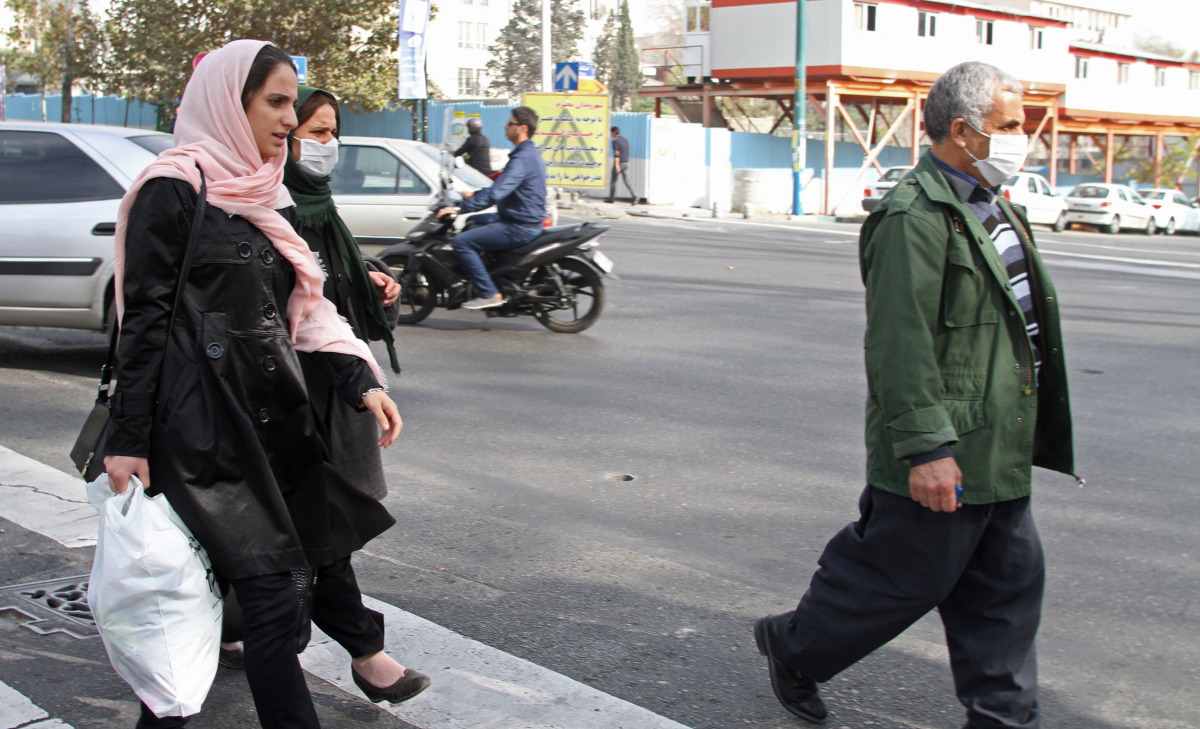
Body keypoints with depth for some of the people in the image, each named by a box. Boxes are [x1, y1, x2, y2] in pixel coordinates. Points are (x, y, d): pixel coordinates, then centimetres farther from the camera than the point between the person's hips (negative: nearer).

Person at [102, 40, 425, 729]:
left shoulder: (267, 197, 17)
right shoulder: (175, 190, -8)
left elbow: (303, 304, 12)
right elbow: (144, 317, -10)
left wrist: (362, 381, -1)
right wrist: (129, 438, -12)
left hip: (274, 412, 8)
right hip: (202, 419, -8)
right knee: (272, 594, -11)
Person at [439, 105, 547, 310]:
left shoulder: (522, 158, -21)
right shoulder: (529, 153, 14)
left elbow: (497, 193, -29)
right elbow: (502, 185, 27)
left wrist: (461, 209, -25)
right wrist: (474, 195, 25)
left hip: (520, 227, -11)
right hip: (524, 219, 11)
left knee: (462, 241, -15)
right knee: (472, 223, 27)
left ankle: (489, 294, -14)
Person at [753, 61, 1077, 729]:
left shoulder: (993, 211, 15)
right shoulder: (915, 217, -18)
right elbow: (900, 345, -23)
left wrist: (1026, 437, 24)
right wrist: (925, 448, -26)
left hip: (995, 451, 10)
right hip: (943, 459, -9)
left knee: (1008, 585, 12)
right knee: (905, 578, 3)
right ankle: (794, 646, 25)